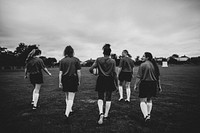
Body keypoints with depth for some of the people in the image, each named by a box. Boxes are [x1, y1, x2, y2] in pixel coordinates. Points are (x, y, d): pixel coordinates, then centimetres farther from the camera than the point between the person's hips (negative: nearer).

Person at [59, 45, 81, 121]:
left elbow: (60, 73, 0)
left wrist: (60, 82, 4)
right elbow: (78, 72, -5)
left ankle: (69, 110, 36)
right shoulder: (76, 60, -3)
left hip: (65, 80, 3)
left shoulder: (62, 60, 2)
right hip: (73, 80, -3)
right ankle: (67, 113, -7)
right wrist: (79, 81, 5)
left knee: (67, 97, 21)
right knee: (71, 99, 3)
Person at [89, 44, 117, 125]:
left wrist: (93, 72, 16)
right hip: (110, 80, 0)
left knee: (100, 98, 9)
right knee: (108, 98, 13)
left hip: (101, 80, 0)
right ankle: (106, 115, 22)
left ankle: (101, 113, -12)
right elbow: (114, 73, -3)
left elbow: (91, 69, -7)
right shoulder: (113, 61, -3)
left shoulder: (98, 60, -3)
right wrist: (116, 83, 5)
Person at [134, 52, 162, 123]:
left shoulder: (143, 65, -11)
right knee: (149, 100, 20)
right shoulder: (155, 65, 9)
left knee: (142, 101, 3)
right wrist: (159, 86, 17)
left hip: (144, 84, -6)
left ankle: (146, 115, -7)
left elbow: (139, 77, -13)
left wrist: (136, 85, -5)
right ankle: (148, 113, 26)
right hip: (153, 84, 6)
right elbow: (158, 77, 11)